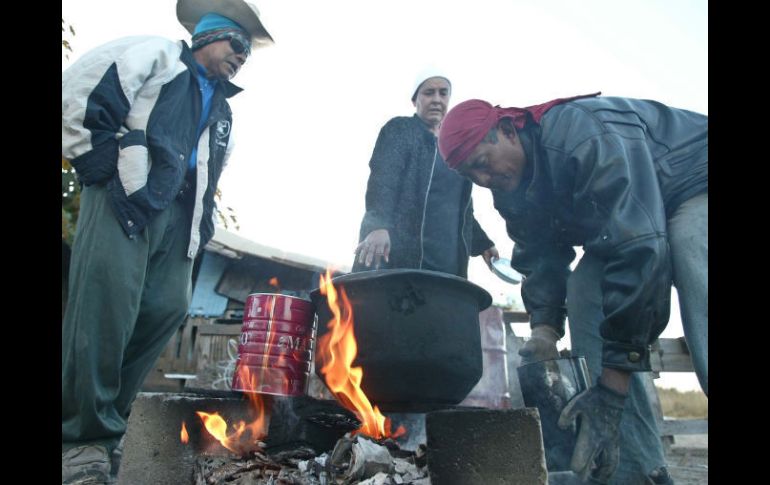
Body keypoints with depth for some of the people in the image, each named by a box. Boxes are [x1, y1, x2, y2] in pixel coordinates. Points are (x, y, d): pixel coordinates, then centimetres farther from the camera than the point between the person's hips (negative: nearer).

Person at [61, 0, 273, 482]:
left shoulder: (223, 111, 31)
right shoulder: (155, 54, 11)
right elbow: (79, 89, -2)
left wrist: (202, 220, 17)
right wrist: (100, 162, -8)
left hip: (179, 216, 7)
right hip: (126, 198, -6)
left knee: (167, 309, -6)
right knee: (106, 307, -15)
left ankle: (102, 427, 4)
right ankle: (86, 438, -7)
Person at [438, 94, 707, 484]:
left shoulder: (586, 136, -35)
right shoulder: (513, 189, -7)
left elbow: (637, 252, -41)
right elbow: (540, 260, -3)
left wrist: (611, 392, -41)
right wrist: (544, 328, -23)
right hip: (627, 218, 8)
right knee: (583, 294, -11)